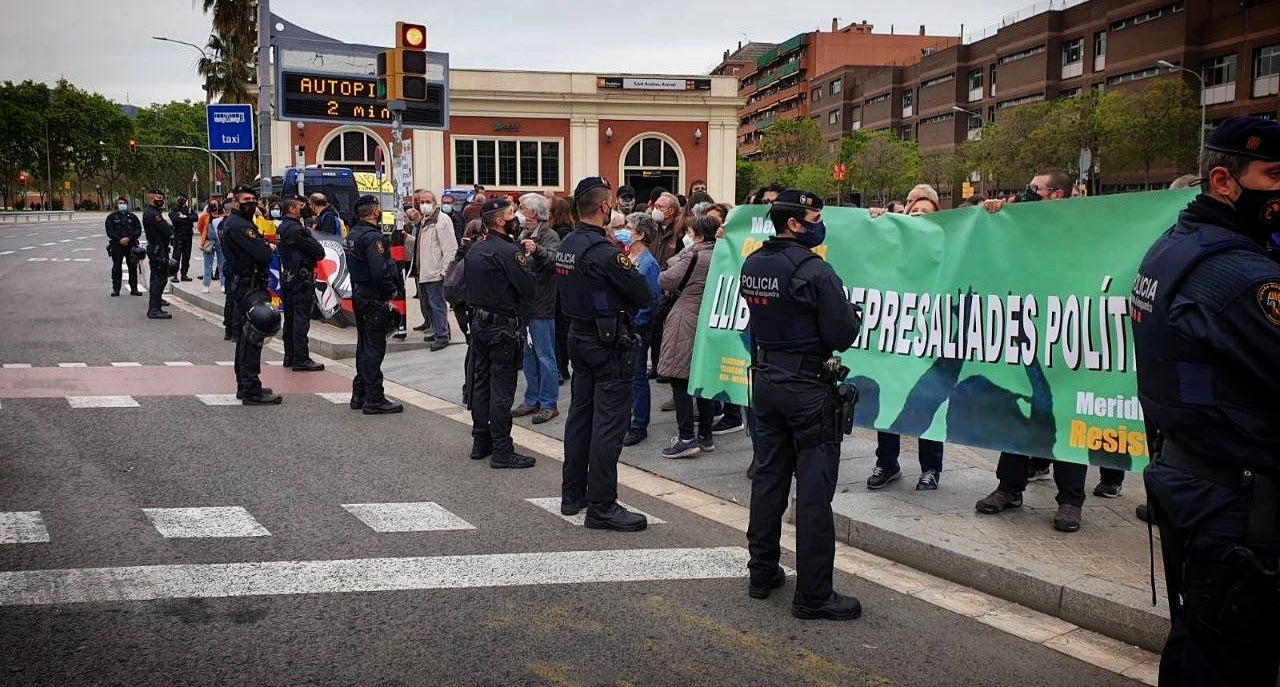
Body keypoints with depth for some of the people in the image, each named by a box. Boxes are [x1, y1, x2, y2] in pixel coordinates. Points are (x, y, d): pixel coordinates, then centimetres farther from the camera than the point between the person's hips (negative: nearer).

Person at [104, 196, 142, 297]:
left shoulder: (132, 217, 11)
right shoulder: (111, 217, 7)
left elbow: (138, 230, 4)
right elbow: (110, 231, -2)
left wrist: (129, 238, -12)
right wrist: (119, 239, -14)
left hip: (131, 245, 1)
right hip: (116, 246, -1)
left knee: (133, 267, 2)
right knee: (116, 268, 3)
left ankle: (134, 289, 9)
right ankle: (116, 289, 8)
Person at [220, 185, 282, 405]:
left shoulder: (230, 222, 17)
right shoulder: (239, 225, -16)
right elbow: (263, 254, -22)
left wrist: (265, 247, 1)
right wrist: (270, 248, -2)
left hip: (240, 286, 11)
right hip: (249, 287, -11)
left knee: (246, 336, 18)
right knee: (253, 337, -11)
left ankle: (244, 385, 26)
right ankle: (251, 391, -11)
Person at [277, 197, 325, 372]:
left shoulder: (282, 227, 13)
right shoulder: (295, 229, -16)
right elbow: (319, 252, -16)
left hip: (287, 277, 10)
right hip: (301, 279, -10)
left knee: (290, 318, 14)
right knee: (301, 319, -7)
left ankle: (290, 357, 20)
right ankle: (301, 359, -7)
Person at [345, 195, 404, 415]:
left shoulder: (353, 233, 12)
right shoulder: (373, 237, -18)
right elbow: (380, 271, -26)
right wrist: (391, 289, -10)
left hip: (359, 294, 10)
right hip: (374, 298, -10)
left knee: (364, 345, 17)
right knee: (375, 347, -5)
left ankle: (359, 395, 23)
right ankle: (374, 399, -1)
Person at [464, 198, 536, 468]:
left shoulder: (474, 250, 8)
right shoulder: (509, 251, -18)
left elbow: (469, 285, 13)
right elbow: (529, 289, -16)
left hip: (478, 322, 8)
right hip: (504, 325, -8)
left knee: (480, 383, 14)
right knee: (502, 390, -4)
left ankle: (480, 442, 24)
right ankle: (502, 451, 0)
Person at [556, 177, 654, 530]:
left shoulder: (567, 245, 6)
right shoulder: (603, 252, -20)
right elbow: (645, 296, -16)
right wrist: (626, 264, 0)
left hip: (579, 337, 9)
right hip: (609, 342, -9)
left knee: (581, 414, 16)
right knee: (609, 422, -5)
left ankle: (573, 494, 26)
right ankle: (601, 507, -3)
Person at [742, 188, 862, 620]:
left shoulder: (752, 265, 5)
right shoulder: (814, 271, -18)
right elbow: (842, 337, -16)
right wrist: (852, 314, 3)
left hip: (765, 381, 8)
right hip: (808, 386, -7)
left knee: (768, 477, 16)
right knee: (814, 490, -3)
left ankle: (762, 573, 25)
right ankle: (813, 594, 2)